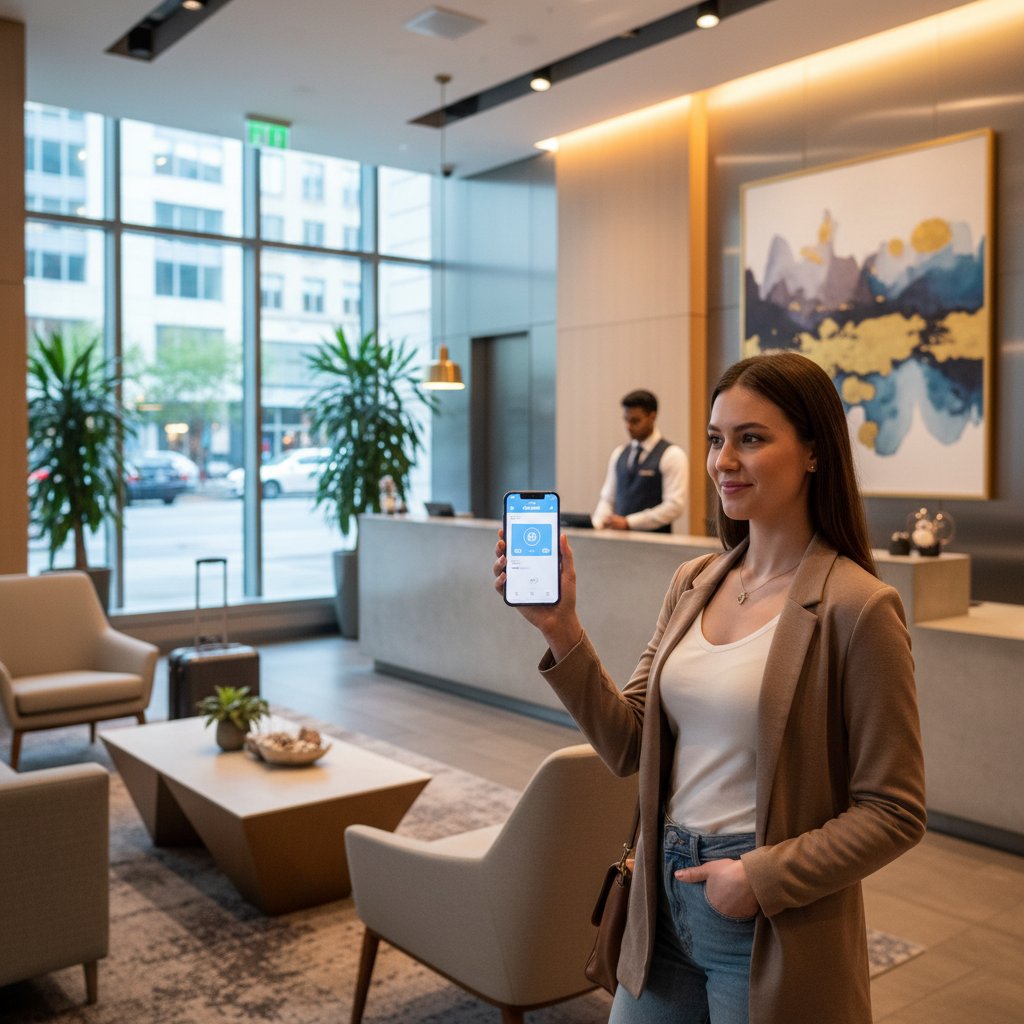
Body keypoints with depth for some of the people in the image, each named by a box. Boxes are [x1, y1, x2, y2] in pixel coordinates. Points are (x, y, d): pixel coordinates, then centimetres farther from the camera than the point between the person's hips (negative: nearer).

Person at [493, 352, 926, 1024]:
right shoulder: (693, 584, 2)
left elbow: (894, 812, -13)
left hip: (772, 931, -5)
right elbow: (629, 745, 1)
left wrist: (763, 877, -18)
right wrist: (561, 629, -9)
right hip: (667, 902, 6)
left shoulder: (855, 608, -17)